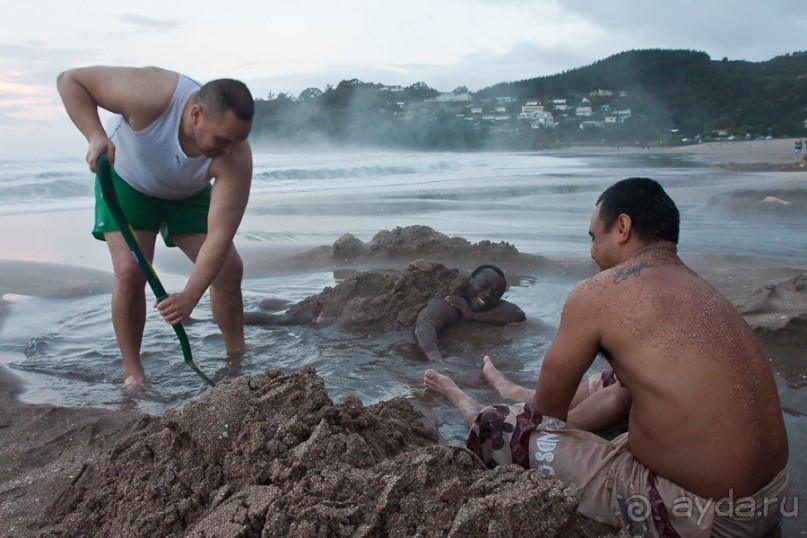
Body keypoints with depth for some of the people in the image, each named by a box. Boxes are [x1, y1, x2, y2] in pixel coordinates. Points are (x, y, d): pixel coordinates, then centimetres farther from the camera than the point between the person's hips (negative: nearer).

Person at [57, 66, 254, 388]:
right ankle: (132, 371, 0)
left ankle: (238, 360, 13)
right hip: (126, 180, -2)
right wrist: (96, 136, -41)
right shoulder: (152, 95, -40)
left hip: (188, 193, 2)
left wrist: (190, 297, -46)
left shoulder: (236, 158, -34)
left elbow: (219, 236, -36)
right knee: (130, 272, -18)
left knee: (228, 268, -6)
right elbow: (70, 80, -25)